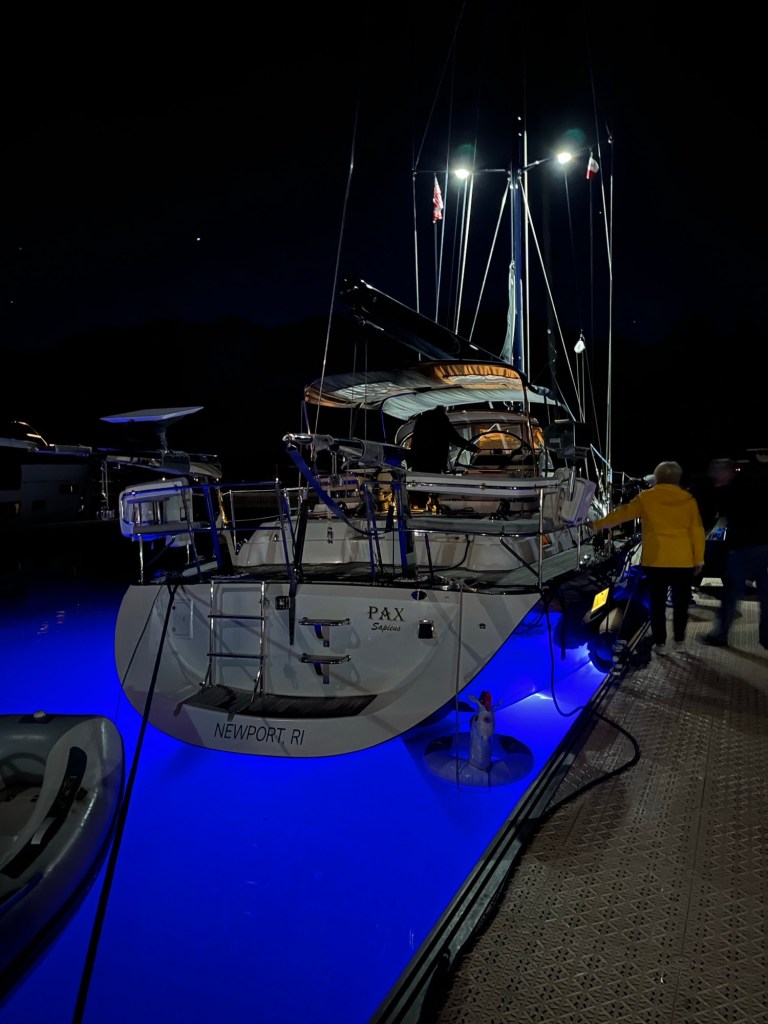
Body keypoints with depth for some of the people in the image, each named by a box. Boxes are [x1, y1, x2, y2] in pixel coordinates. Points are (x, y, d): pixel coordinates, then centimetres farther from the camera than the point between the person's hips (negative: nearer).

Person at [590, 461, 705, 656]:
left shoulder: (646, 497, -1)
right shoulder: (688, 499, 3)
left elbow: (622, 513, 4)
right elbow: (697, 531, 2)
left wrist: (598, 524, 15)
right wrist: (699, 559, 8)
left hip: (655, 559, -1)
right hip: (683, 560, 1)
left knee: (657, 602, 7)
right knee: (680, 601, 15)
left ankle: (660, 642, 8)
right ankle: (679, 638, 25)